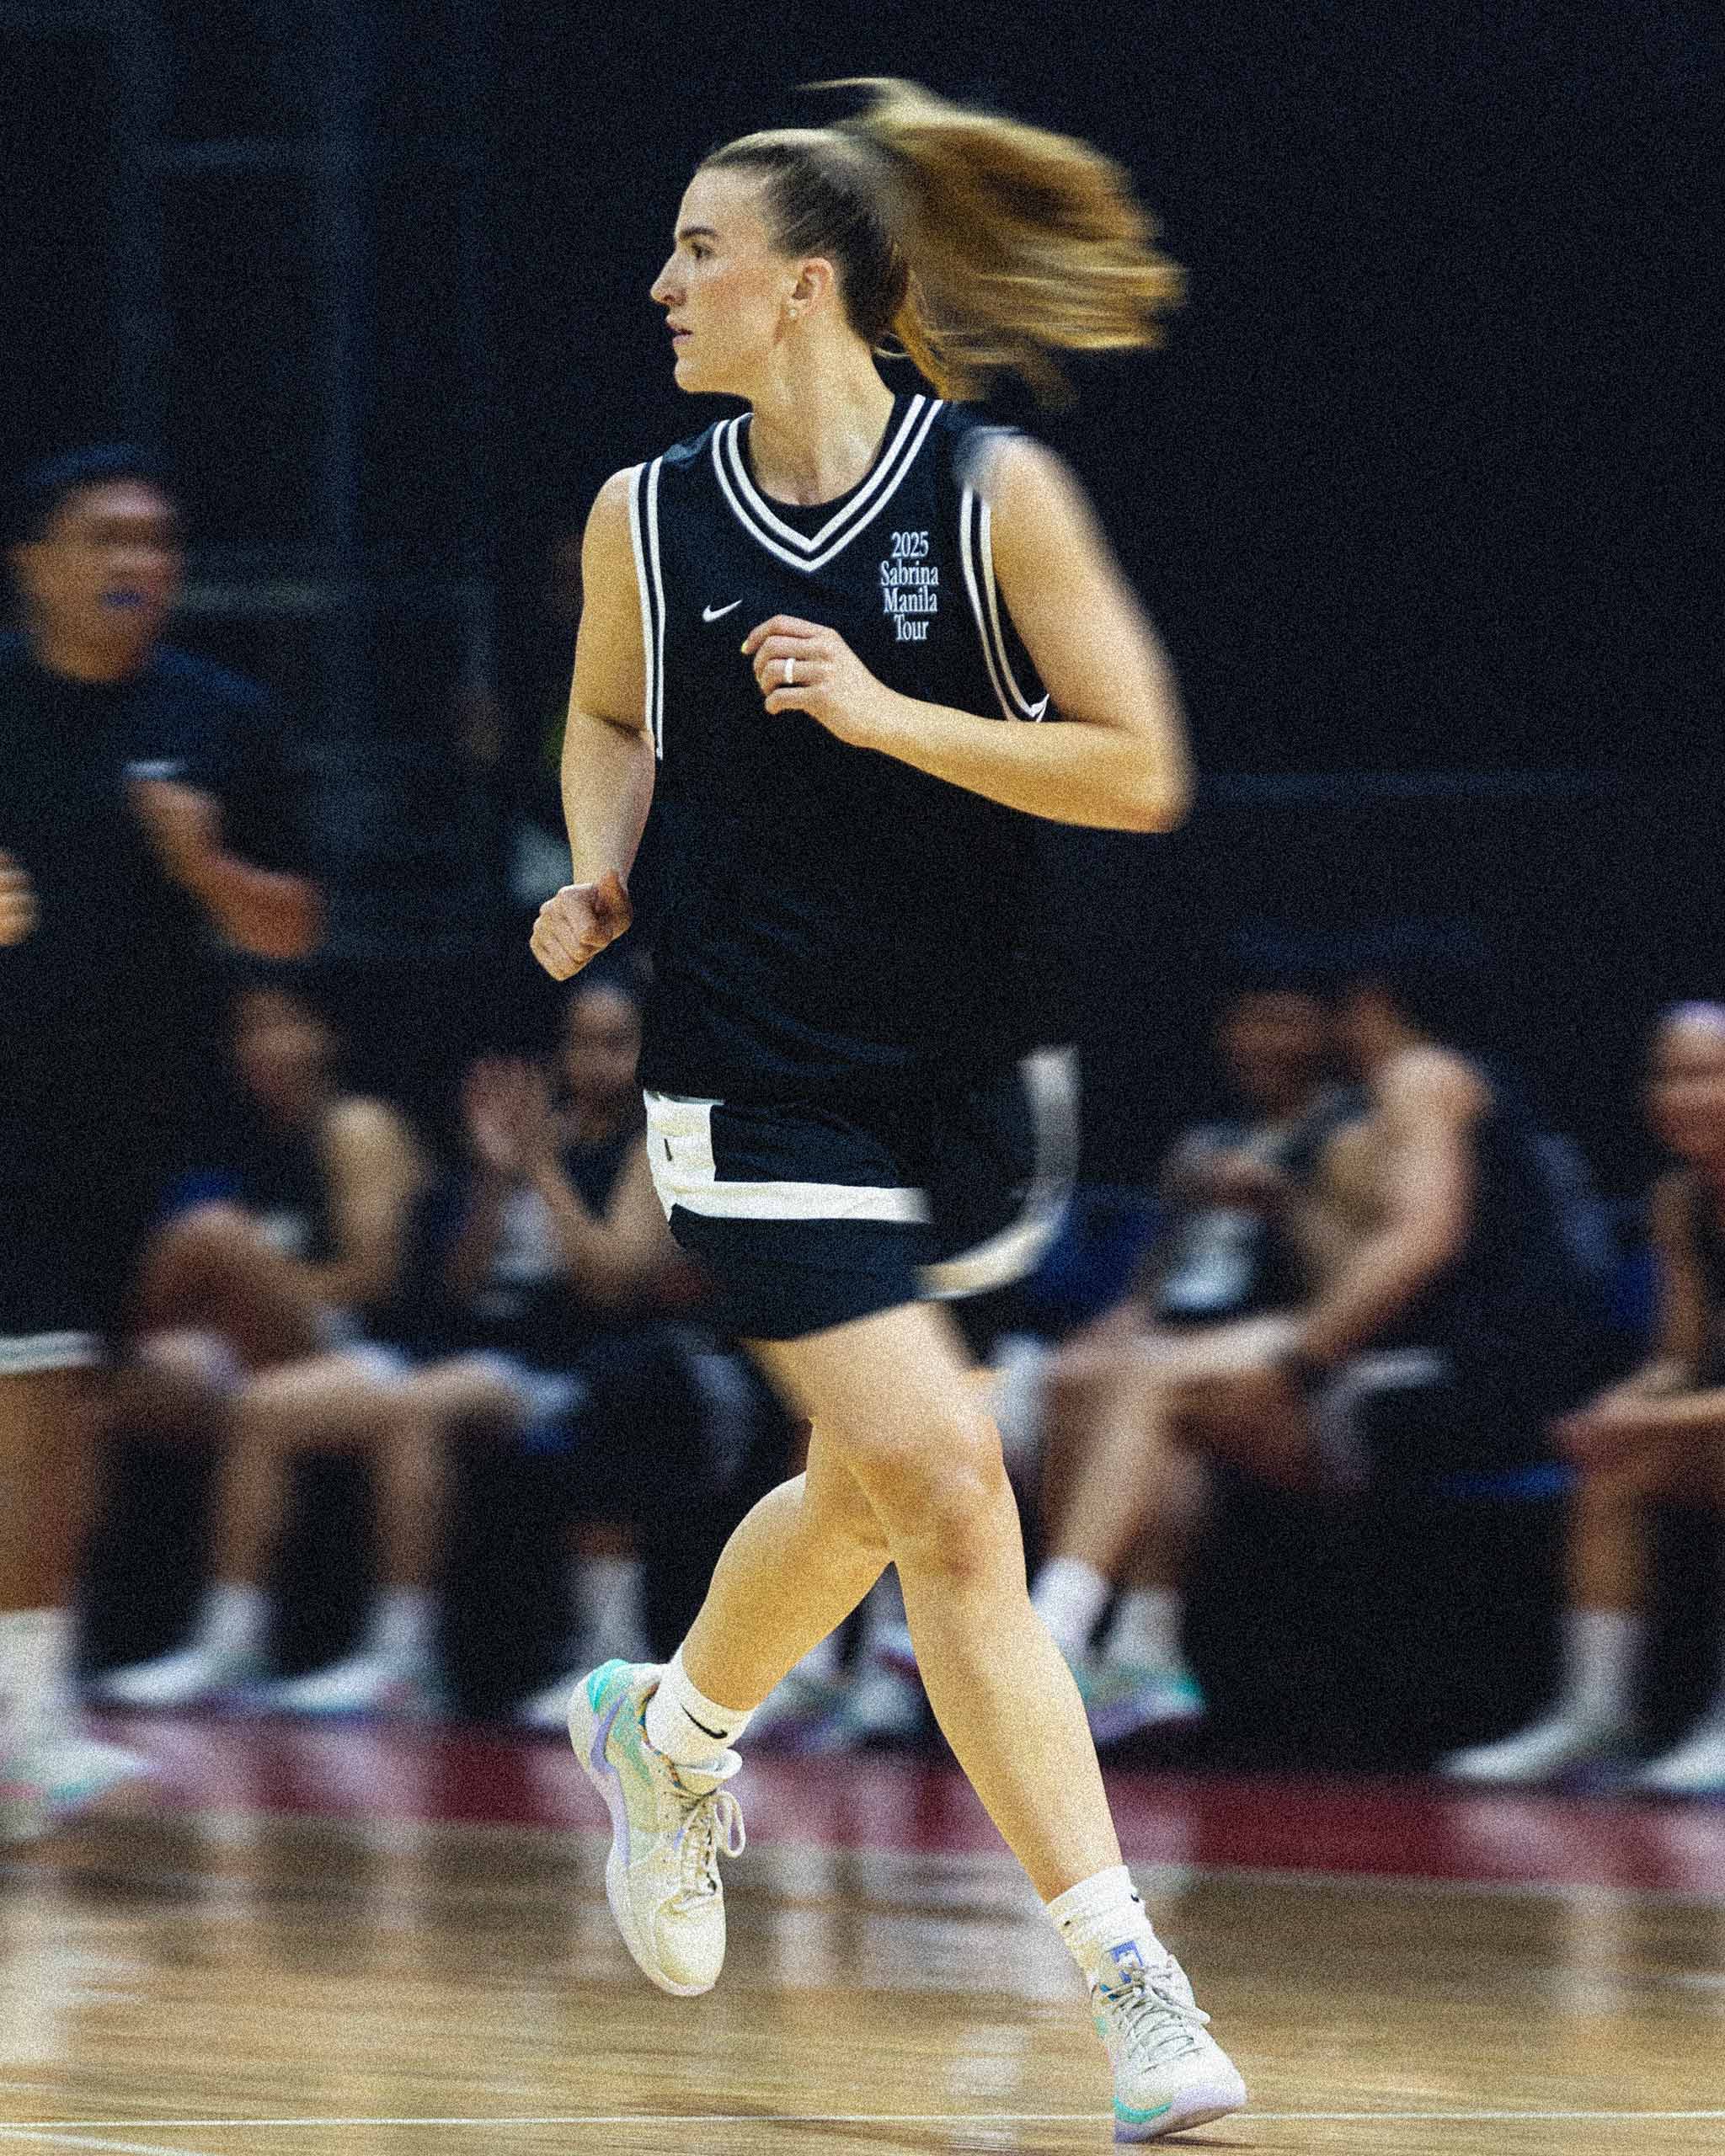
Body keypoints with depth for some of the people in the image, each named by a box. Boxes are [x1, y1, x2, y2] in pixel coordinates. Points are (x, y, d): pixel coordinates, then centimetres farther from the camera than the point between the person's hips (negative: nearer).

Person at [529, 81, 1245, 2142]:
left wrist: (887, 718, -19)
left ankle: (669, 1727, 47)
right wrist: (599, 877, 1)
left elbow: (1139, 770, -9)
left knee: (874, 1486, 15)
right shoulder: (646, 519, 0)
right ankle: (1129, 1982, -16)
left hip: (962, 1078, 1)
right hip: (757, 1094, -1)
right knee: (946, 1496, -14)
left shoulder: (993, 491, -7)